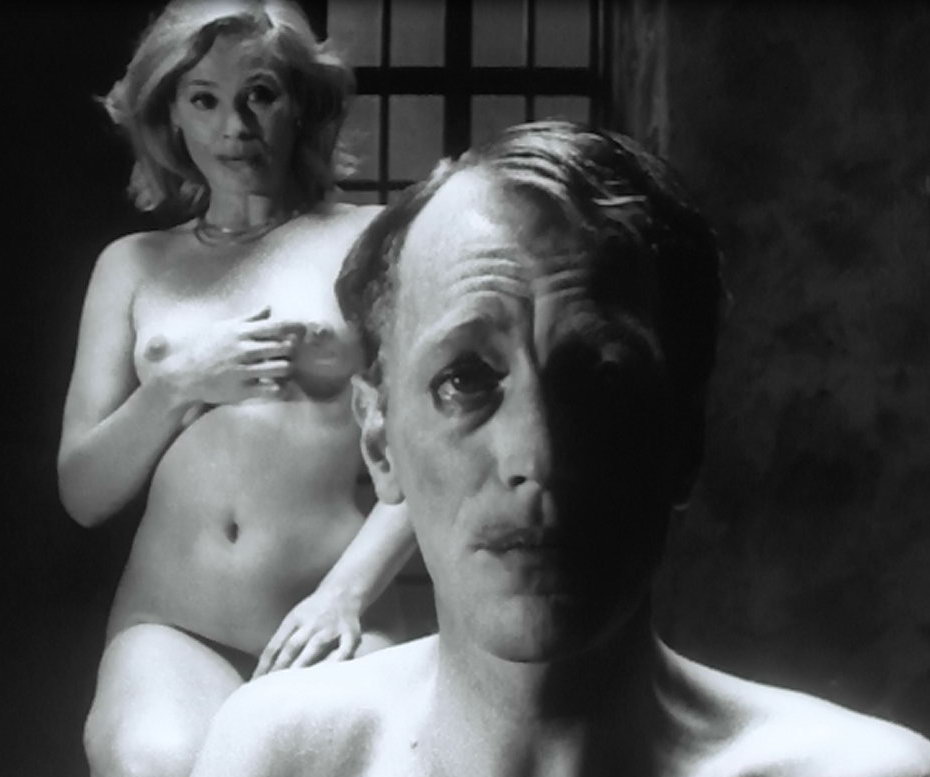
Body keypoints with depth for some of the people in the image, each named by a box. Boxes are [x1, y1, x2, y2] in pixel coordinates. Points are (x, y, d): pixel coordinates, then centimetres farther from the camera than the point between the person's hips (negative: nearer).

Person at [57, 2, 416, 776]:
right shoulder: (131, 265, 15)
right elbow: (84, 494, 12)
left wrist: (344, 592, -12)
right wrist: (179, 384, -4)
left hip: (329, 624, -1)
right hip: (167, 625, 2)